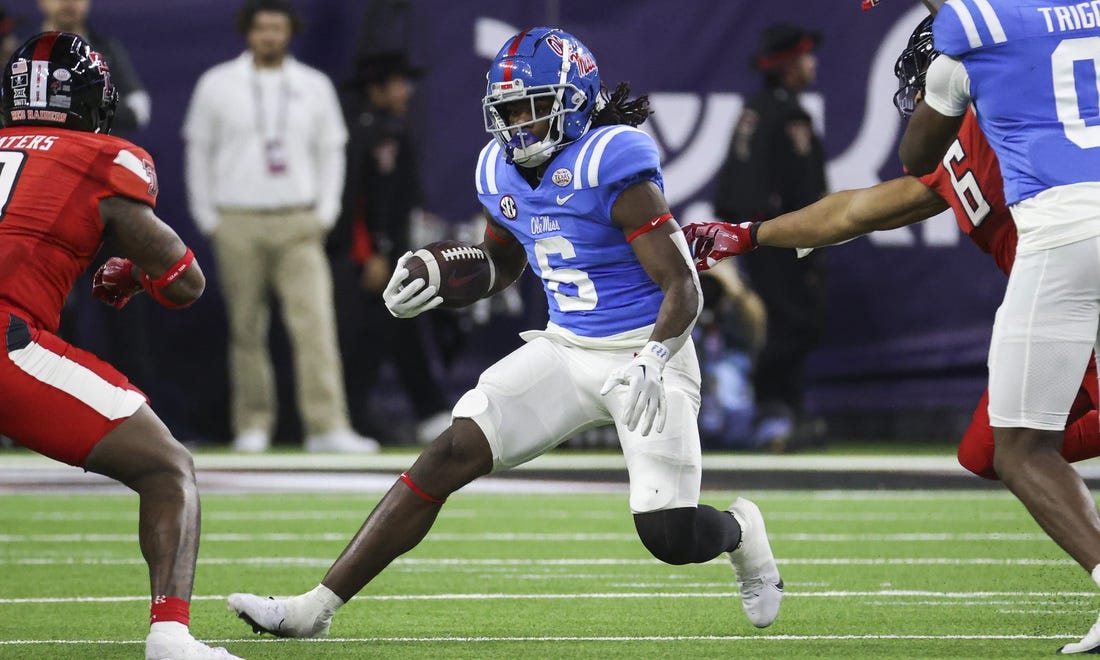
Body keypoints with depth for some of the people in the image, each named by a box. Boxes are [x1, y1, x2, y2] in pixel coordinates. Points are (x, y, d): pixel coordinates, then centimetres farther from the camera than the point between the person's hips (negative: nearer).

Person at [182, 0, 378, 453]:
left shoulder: (314, 87, 9)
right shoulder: (218, 85, 4)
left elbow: (331, 151, 13)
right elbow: (198, 152, 8)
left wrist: (325, 213, 3)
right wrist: (207, 219, 2)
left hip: (299, 225, 0)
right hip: (237, 224, 0)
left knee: (315, 322, -12)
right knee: (246, 329, 2)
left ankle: (327, 427, -17)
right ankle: (253, 425, 11)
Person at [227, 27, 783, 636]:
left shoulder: (611, 165, -19)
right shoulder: (503, 174, 3)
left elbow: (682, 287, -19)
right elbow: (501, 265, 23)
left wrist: (651, 363, -35)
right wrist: (432, 285, 5)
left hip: (644, 353, -6)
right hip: (566, 351, 6)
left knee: (670, 539, -13)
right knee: (450, 455, -10)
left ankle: (741, 532, 28)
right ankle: (315, 607, -10)